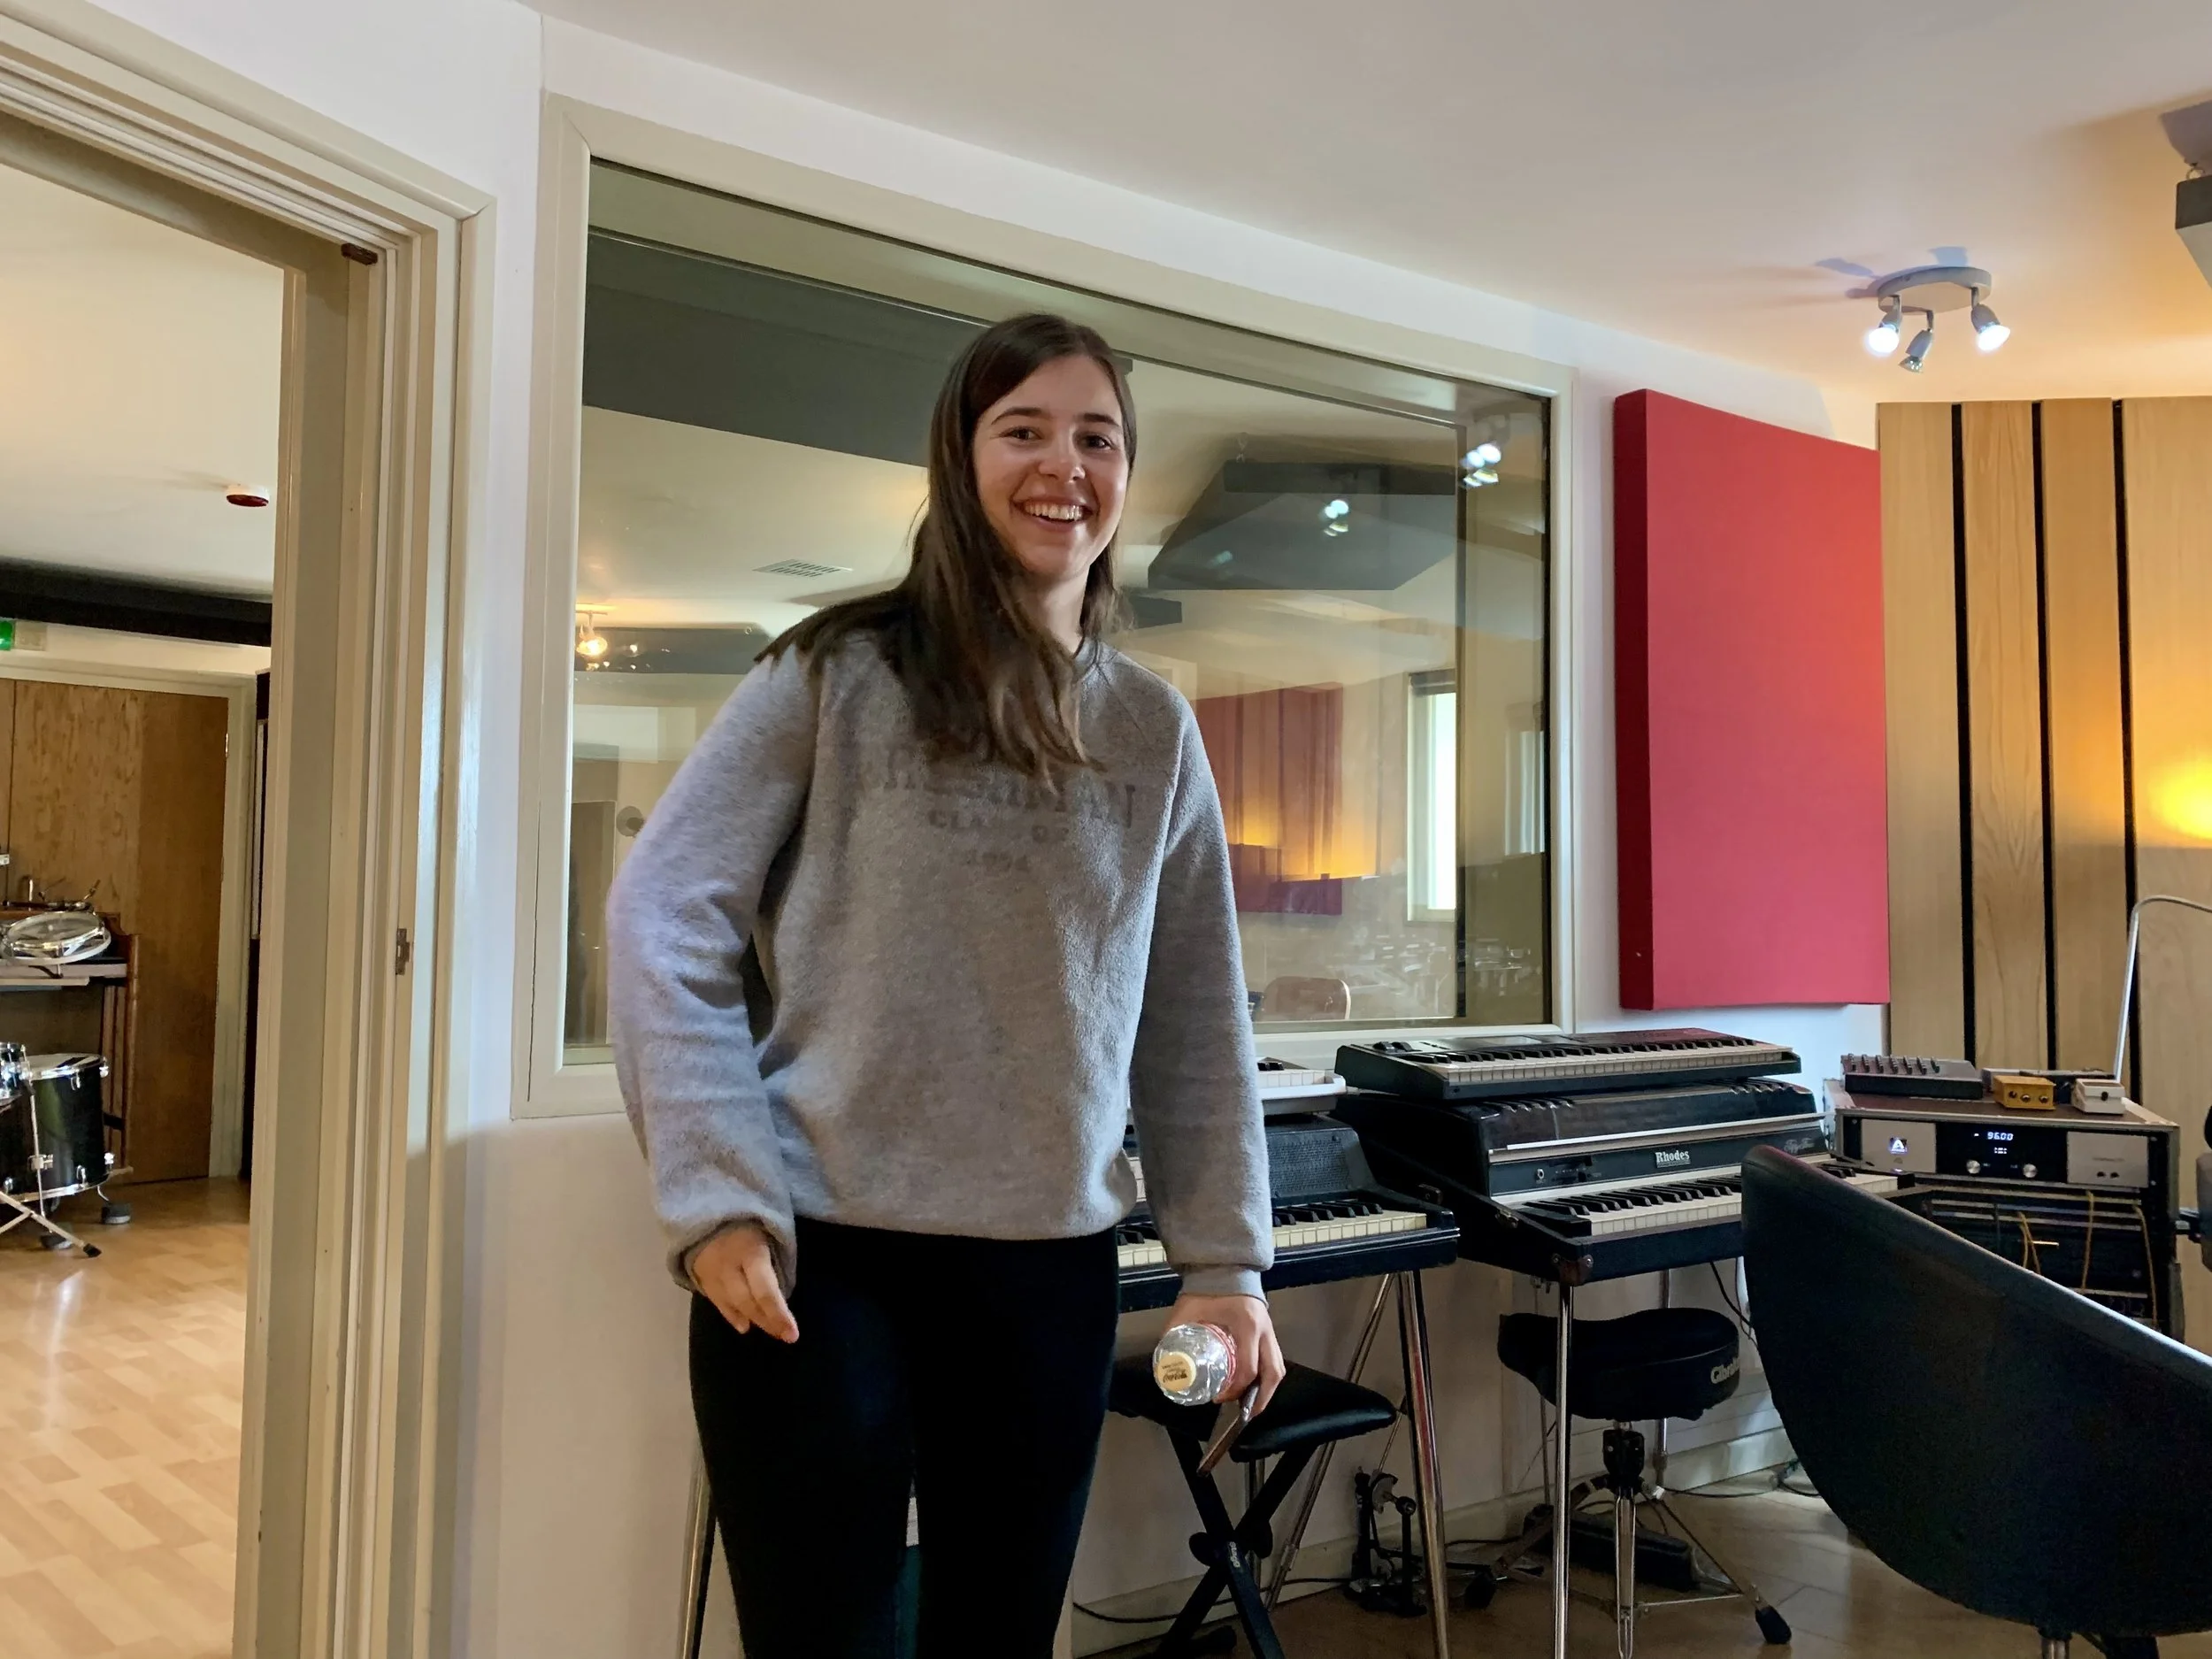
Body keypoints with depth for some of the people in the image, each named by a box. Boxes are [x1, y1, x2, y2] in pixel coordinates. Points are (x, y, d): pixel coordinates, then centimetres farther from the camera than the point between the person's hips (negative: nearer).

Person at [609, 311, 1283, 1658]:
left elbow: (1197, 1022, 9)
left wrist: (1223, 1257, 7)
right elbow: (665, 923, -6)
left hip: (1053, 1267, 4)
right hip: (819, 1255, -3)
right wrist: (719, 1201, -12)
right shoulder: (840, 675, -4)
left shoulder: (1155, 729, 7)